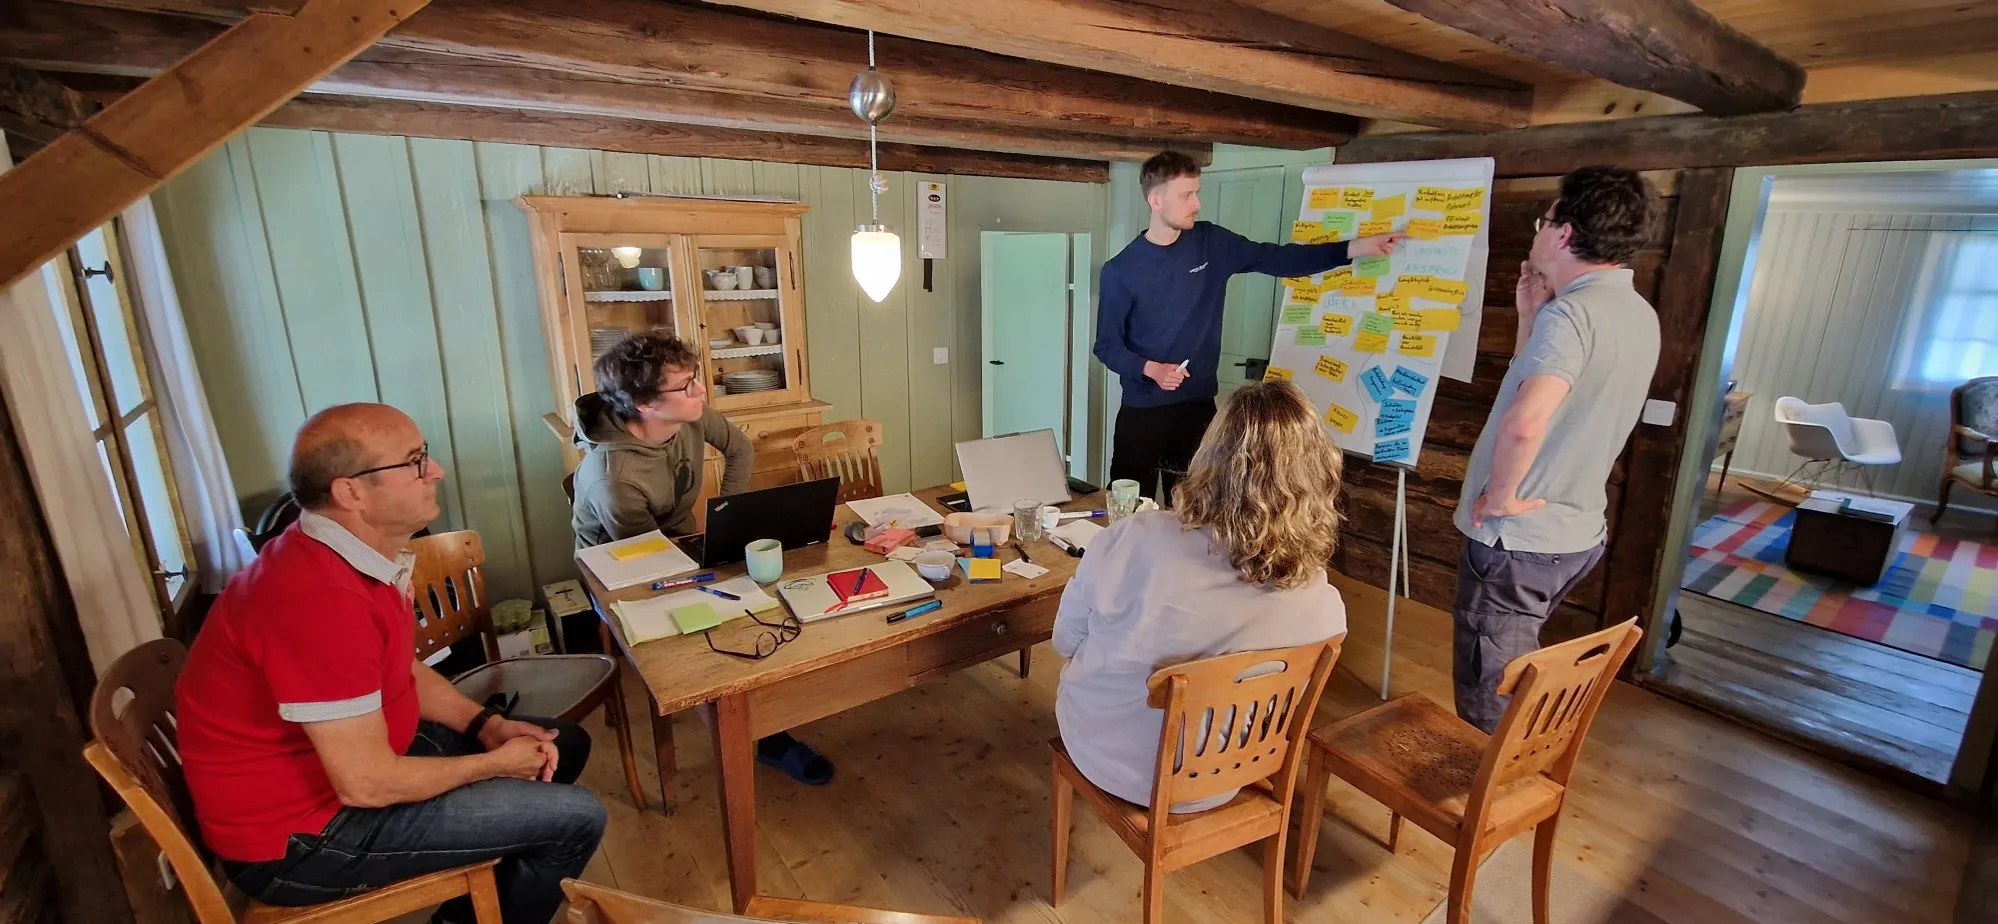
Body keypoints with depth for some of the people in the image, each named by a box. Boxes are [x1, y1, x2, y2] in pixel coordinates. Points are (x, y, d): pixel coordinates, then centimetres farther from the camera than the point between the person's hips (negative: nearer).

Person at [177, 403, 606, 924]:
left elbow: (402, 670, 12)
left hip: (356, 751, 9)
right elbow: (368, 785, -29)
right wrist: (494, 764, -13)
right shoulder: (319, 598, -33)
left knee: (564, 745, 14)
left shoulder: (358, 554, -1)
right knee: (575, 819, -12)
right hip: (296, 835, -9)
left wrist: (487, 726, -2)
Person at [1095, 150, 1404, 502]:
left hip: (1199, 405, 3)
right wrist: (1150, 368, -22)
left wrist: (1357, 248, -3)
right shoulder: (1121, 271, -8)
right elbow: (1106, 346, -5)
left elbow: (1278, 259, 4)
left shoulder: (1213, 244, 2)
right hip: (1143, 411, -3)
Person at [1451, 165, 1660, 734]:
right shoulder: (1639, 314, 8)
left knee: (1489, 706, 5)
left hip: (1516, 540, -10)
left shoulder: (1570, 312, -22)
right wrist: (1530, 316, 8)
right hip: (1575, 532, 10)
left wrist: (1500, 497, -22)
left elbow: (1523, 422, -38)